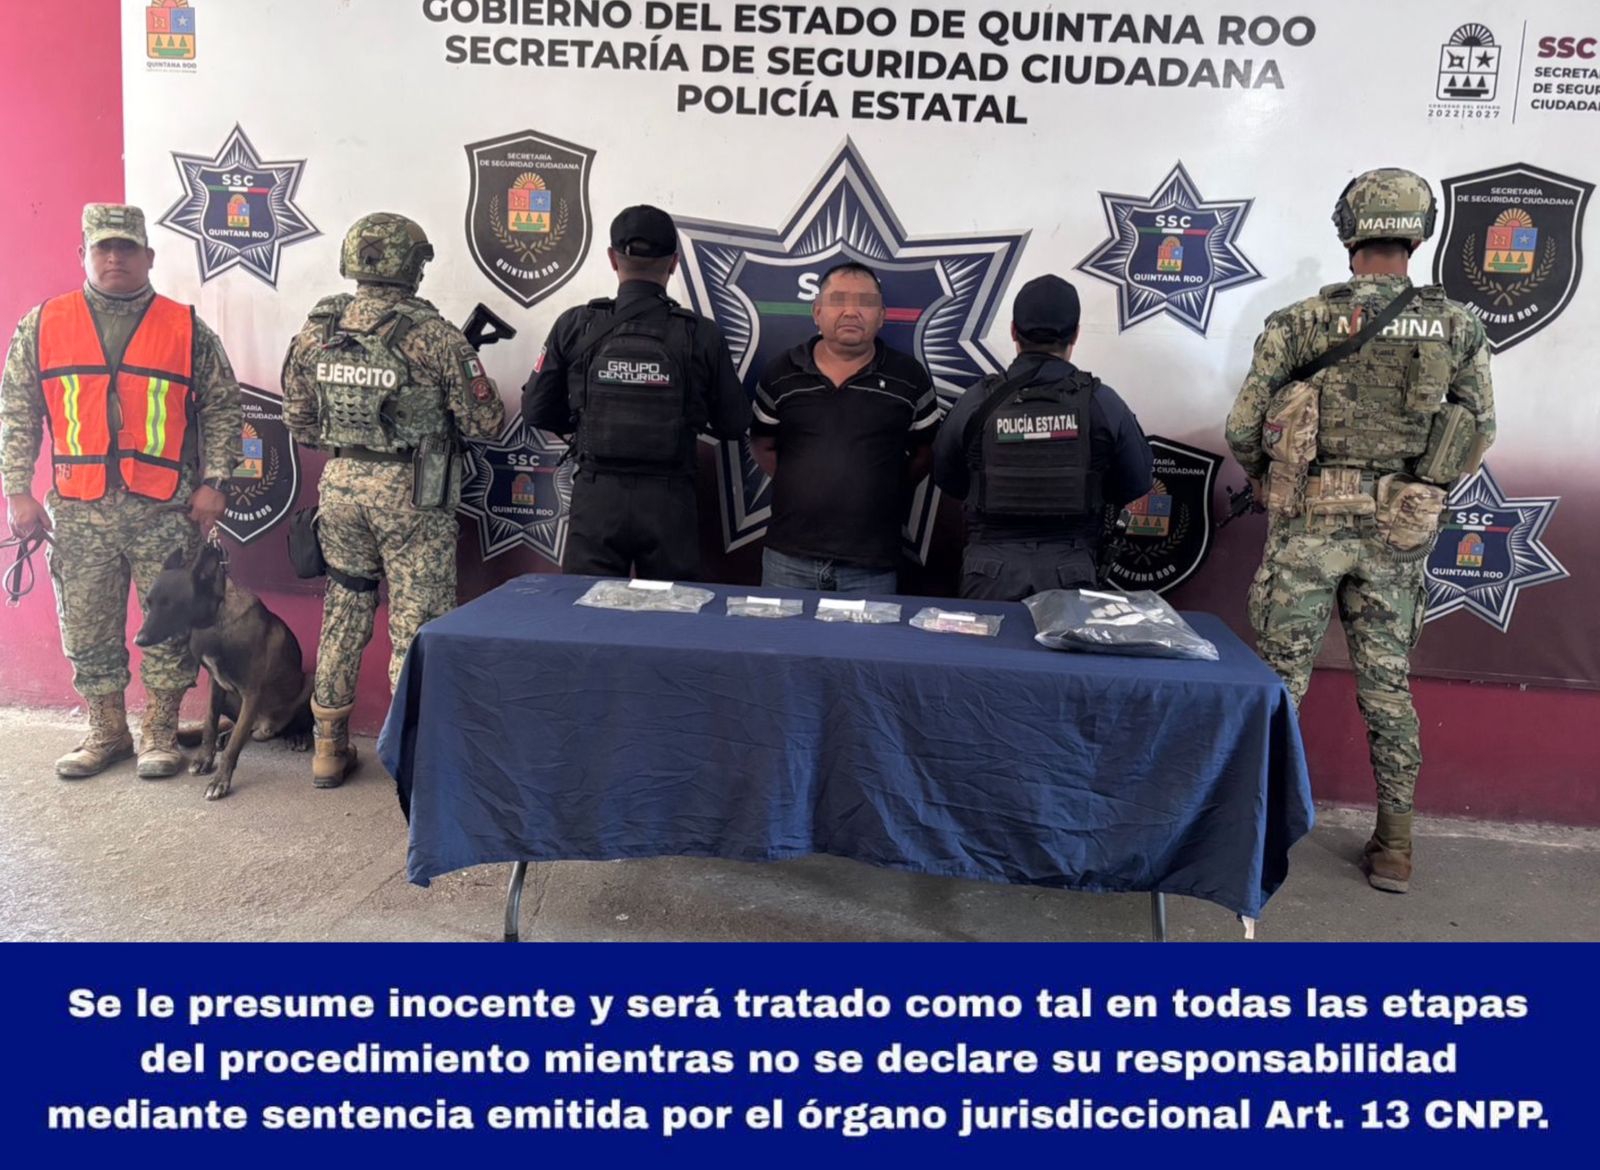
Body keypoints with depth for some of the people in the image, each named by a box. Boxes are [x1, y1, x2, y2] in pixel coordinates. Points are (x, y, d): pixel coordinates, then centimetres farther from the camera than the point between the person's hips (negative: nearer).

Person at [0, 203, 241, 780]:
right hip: (78, 511, 2)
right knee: (87, 627, 9)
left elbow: (222, 409, 5)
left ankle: (160, 734, 18)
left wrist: (213, 481, -3)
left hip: (166, 510, -2)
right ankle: (107, 733, 25)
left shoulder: (185, 328, 4)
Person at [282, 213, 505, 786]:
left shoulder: (316, 329, 3)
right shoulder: (433, 335, -13)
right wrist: (462, 359, 11)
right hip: (410, 495, -5)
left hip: (340, 485, 5)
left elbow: (299, 421, 10)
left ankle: (329, 746, 26)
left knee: (343, 612, 17)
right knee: (418, 622, 4)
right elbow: (486, 422, -9)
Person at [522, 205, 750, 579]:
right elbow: (734, 425, 1)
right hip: (668, 502, 0)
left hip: (596, 497, 0)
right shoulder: (701, 335, -5)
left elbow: (536, 412, 3)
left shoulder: (575, 326, -4)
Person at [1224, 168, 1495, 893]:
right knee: (1388, 684, 12)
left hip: (1309, 520, -3)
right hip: (1399, 533, 3)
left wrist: (1266, 480, 13)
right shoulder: (1458, 330, 1)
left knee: (1280, 674, 6)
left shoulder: (1301, 323, -8)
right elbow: (1478, 433, 9)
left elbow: (1243, 428, -7)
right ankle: (1393, 847, 20)